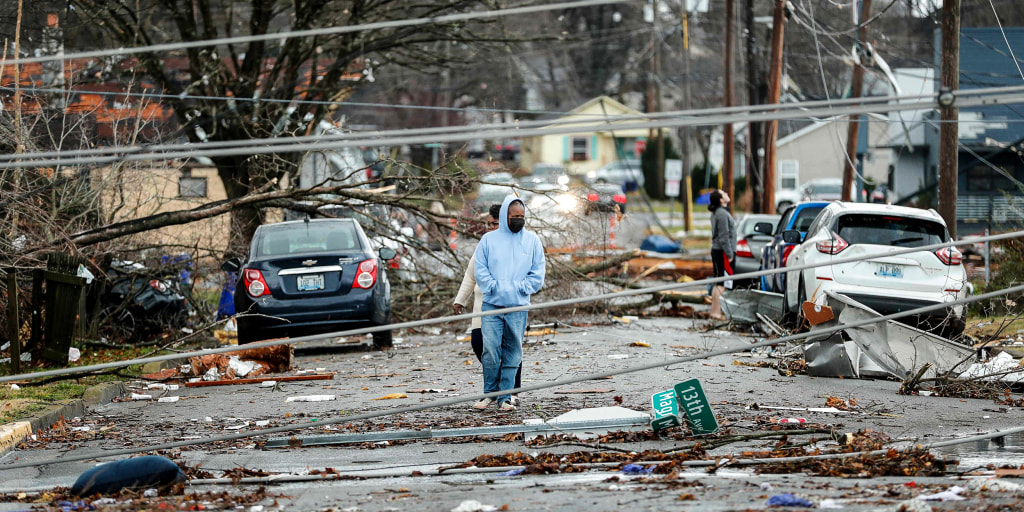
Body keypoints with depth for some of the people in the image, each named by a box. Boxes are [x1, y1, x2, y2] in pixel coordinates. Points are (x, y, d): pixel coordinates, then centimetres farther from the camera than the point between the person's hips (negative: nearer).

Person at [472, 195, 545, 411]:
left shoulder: (532, 241, 8)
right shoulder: (488, 240, 6)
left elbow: (537, 275, 6)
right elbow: (479, 271, 3)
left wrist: (518, 288, -6)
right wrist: (495, 288, -10)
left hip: (518, 306, 1)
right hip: (492, 305, -1)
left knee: (512, 353, 1)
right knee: (490, 350, -8)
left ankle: (505, 397, 6)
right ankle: (489, 393, 6)